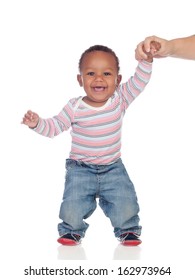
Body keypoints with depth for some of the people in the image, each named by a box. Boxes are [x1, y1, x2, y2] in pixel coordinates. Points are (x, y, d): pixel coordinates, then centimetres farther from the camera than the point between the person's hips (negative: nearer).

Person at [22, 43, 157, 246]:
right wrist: (37, 123, -20)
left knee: (126, 208, -9)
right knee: (72, 210, -10)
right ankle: (72, 228, 23)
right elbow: (54, 127, -3)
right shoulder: (75, 107, -10)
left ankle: (127, 228, 23)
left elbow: (139, 81, -12)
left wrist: (146, 59, -26)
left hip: (113, 168, 1)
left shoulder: (120, 98, -5)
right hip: (81, 169, -1)